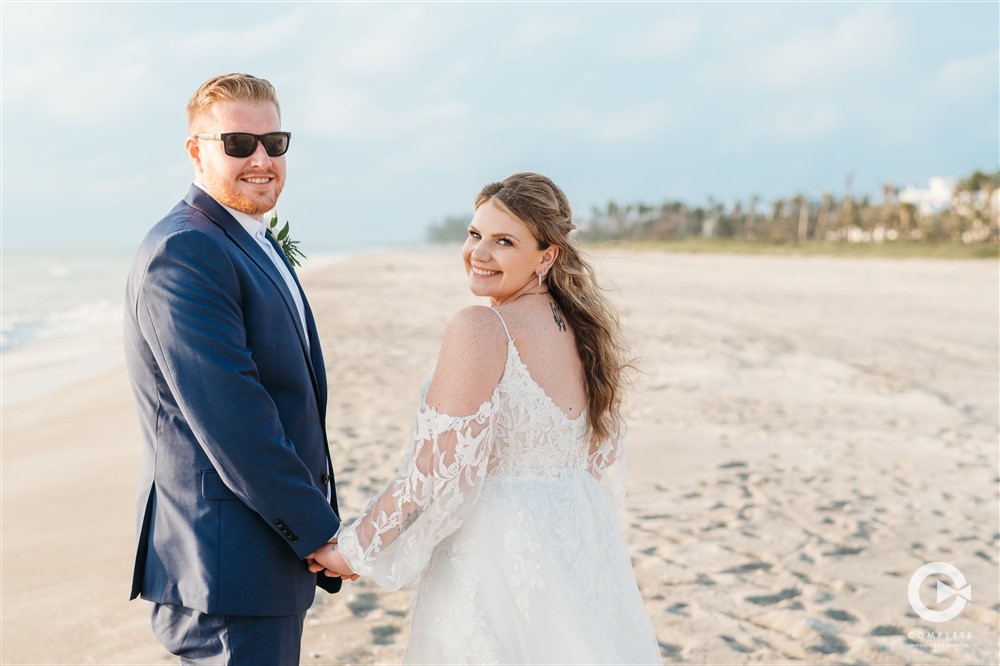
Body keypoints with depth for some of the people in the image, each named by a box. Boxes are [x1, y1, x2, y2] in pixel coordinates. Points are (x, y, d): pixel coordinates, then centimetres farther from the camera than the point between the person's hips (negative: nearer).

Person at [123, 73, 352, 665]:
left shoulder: (256, 243, 14)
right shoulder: (184, 251, -18)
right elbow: (230, 422, -24)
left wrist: (315, 523, 13)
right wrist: (319, 532, -15)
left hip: (281, 547, 10)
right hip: (230, 566, -10)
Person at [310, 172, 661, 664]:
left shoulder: (479, 328, -18)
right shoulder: (583, 328, 4)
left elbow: (438, 470, -21)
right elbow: (604, 464, 12)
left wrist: (354, 550, -10)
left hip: (497, 558, -7)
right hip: (581, 545, 7)